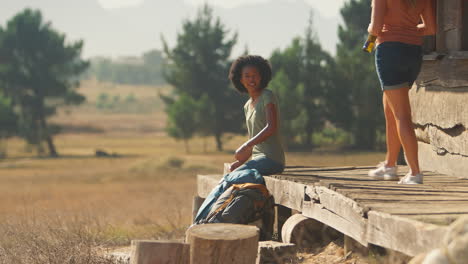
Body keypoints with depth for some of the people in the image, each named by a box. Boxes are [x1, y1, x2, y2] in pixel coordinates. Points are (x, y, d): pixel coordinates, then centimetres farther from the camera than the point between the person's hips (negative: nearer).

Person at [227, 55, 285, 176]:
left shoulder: (268, 96, -7)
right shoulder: (247, 106, 17)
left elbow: (271, 127, -19)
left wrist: (245, 146, -22)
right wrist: (240, 162, 5)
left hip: (272, 159, -8)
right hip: (258, 159, 8)